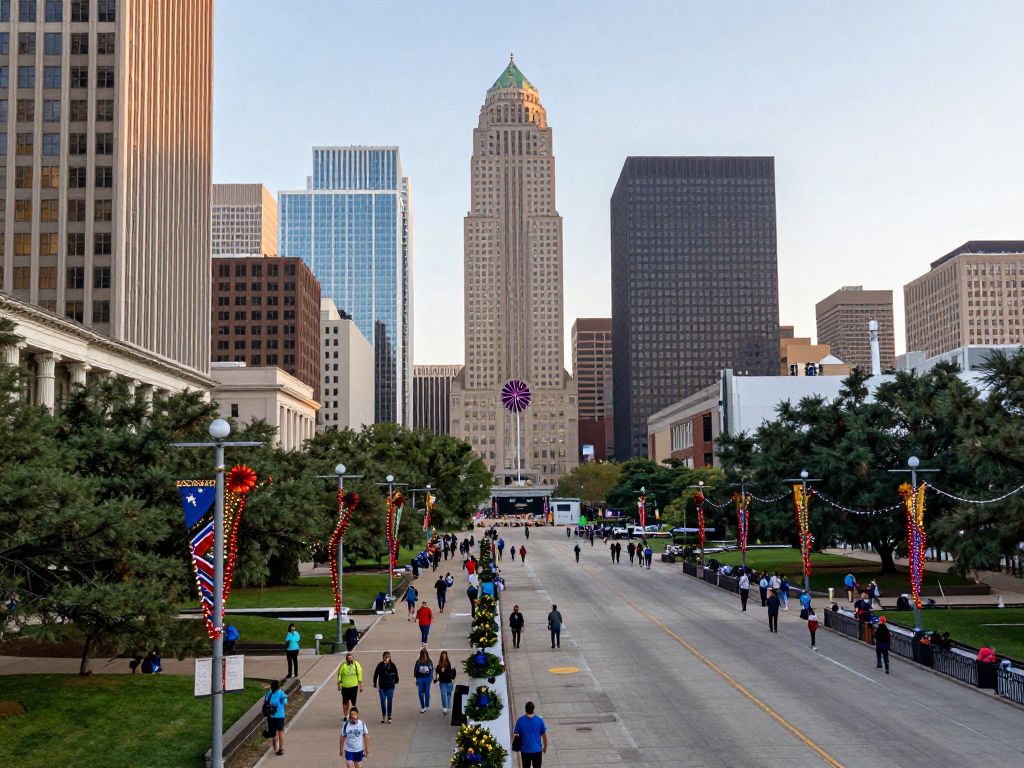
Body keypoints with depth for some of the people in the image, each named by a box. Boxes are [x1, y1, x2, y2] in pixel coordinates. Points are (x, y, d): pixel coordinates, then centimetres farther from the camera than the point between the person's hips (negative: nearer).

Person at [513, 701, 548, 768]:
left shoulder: (520, 720, -10)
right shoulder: (539, 720, -11)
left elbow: (515, 735, -5)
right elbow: (544, 735, -3)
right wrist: (545, 747, 13)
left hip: (525, 750, 0)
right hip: (537, 750, 0)